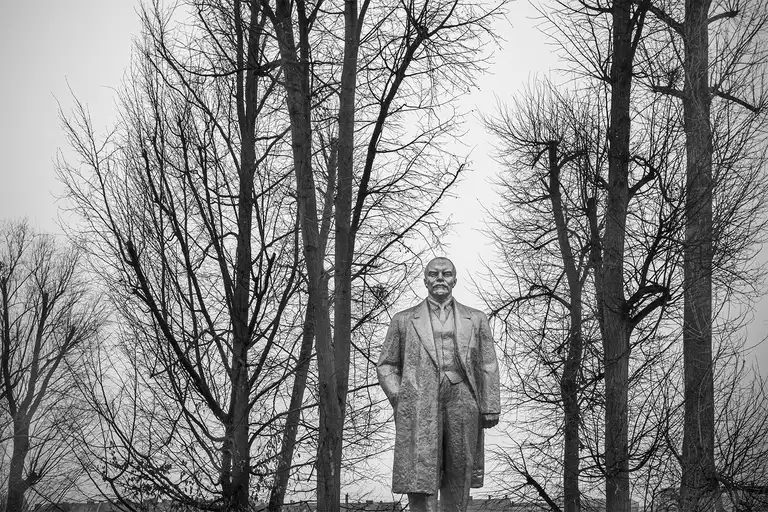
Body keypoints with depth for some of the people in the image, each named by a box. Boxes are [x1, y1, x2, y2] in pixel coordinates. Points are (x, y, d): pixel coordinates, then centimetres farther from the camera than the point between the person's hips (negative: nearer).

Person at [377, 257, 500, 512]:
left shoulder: (475, 319, 18)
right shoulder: (404, 320, 16)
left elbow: (488, 367, 12)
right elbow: (386, 365, 15)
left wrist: (490, 409, 1)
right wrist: (398, 399, -1)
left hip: (461, 399, 1)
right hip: (419, 402, -1)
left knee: (458, 479, 1)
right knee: (419, 476, -11)